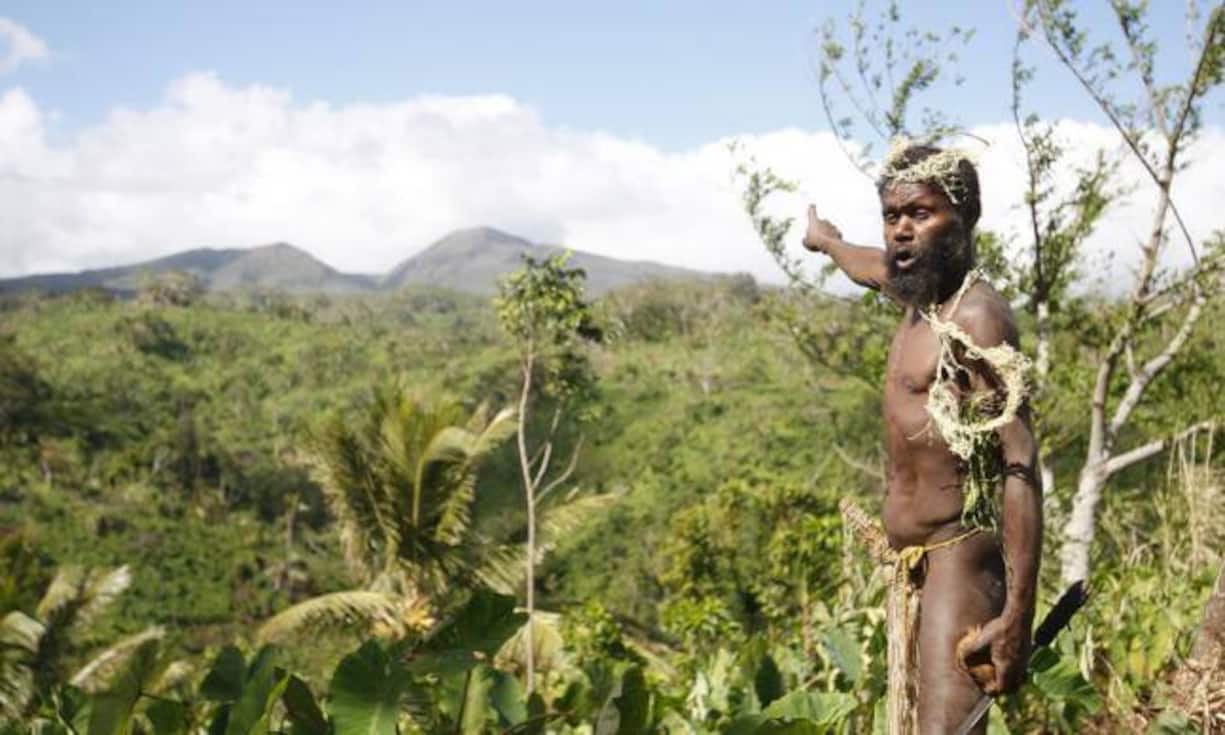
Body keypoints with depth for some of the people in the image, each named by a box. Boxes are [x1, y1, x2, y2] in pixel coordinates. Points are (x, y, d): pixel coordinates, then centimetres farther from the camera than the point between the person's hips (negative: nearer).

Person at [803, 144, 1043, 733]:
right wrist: (826, 241, 59)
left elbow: (1020, 468, -21)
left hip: (961, 559, -9)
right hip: (915, 563, 9)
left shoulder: (975, 317, -14)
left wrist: (1017, 617, -28)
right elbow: (875, 268, 38)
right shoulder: (919, 297, 12)